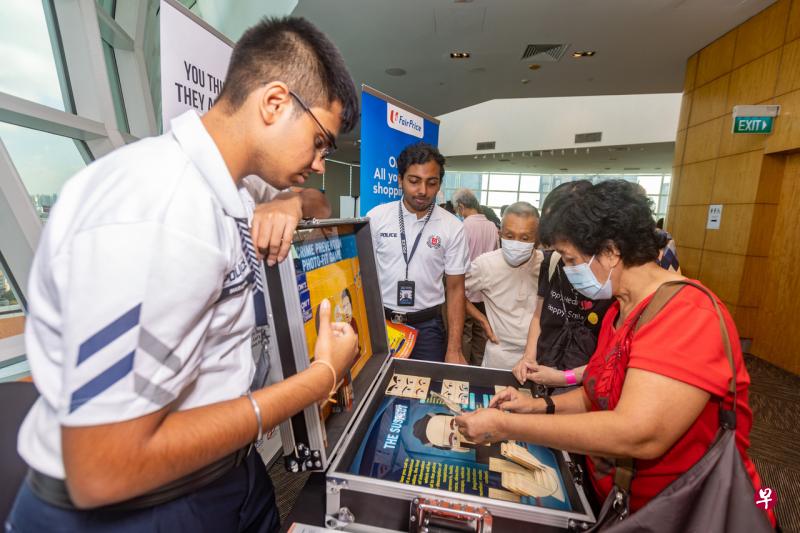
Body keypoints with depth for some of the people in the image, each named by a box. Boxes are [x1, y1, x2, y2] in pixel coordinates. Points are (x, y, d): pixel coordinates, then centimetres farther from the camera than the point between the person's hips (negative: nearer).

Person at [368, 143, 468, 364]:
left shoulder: (453, 227, -6)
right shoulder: (376, 217, -5)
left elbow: (455, 289, -3)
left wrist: (454, 349, -7)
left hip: (426, 325, 0)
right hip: (379, 320, 1)